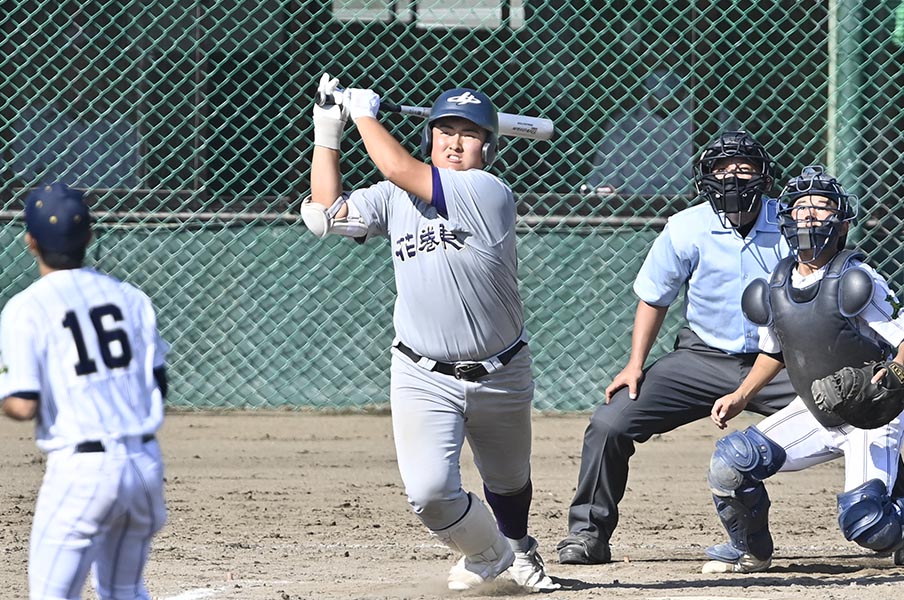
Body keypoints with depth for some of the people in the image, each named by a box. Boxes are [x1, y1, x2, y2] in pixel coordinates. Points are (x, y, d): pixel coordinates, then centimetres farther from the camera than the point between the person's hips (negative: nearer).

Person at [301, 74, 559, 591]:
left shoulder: (490, 194, -15)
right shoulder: (397, 200, 2)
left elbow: (399, 169, -20)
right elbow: (326, 212, 2)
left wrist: (365, 112, -7)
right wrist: (328, 132, 2)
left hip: (500, 376, -2)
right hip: (424, 377, 2)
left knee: (509, 483, 20)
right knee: (429, 491, -15)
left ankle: (517, 548, 53)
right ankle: (487, 552, 16)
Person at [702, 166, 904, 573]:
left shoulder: (856, 280, -18)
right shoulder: (777, 285, 0)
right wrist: (741, 396, 5)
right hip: (813, 414, 6)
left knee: (862, 522, -23)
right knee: (729, 464, -10)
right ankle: (750, 551, 16)